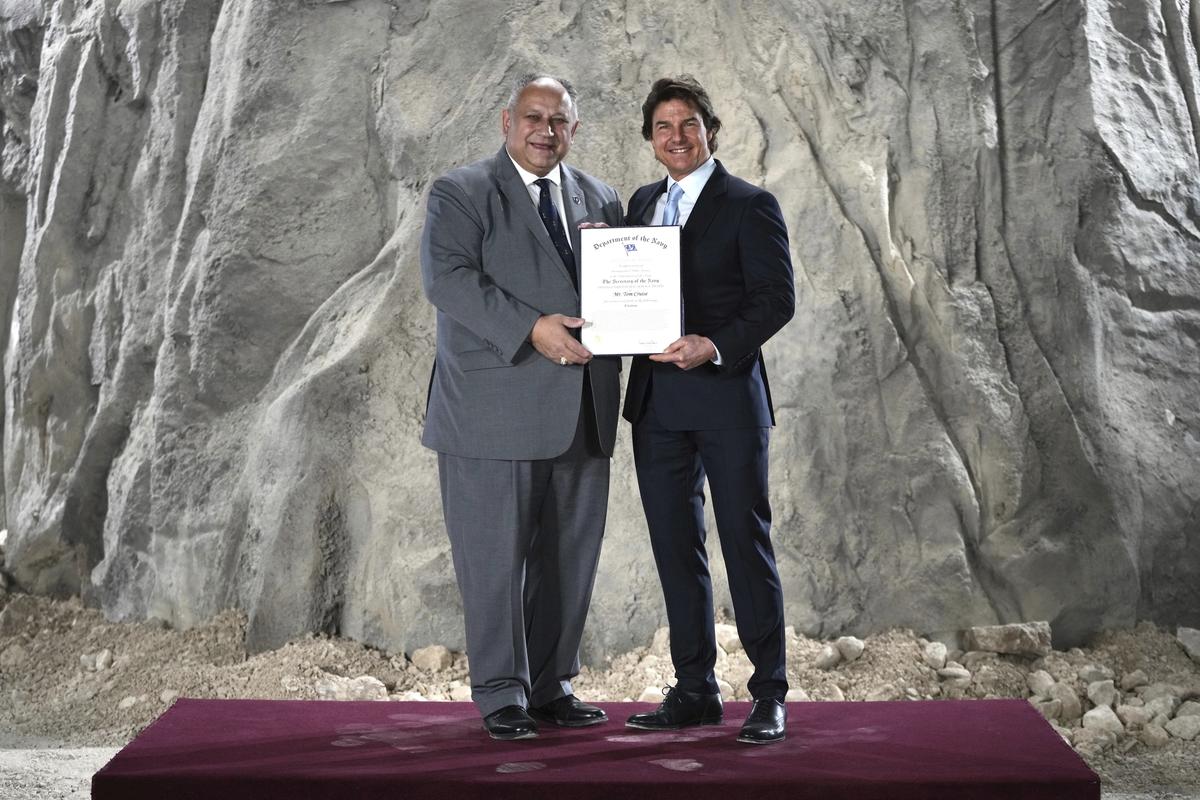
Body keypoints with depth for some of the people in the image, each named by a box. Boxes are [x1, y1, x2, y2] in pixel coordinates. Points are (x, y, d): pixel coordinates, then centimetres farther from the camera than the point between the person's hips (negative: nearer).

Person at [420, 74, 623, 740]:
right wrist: (531, 328, -23)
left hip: (581, 412, 5)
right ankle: (501, 692, 12)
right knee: (496, 554, 0)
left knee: (569, 555, 10)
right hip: (495, 408, -5)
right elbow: (448, 278, -13)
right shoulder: (458, 194, 1)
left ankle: (551, 684, 23)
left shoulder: (600, 200, 17)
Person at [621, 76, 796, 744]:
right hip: (656, 400, 6)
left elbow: (778, 298, -9)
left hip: (726, 394, -6)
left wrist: (716, 346, -22)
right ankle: (695, 690, 19)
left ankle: (770, 694, 9)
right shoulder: (642, 203, 16)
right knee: (676, 548, 9)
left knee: (747, 543, 0)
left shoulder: (750, 205, -2)